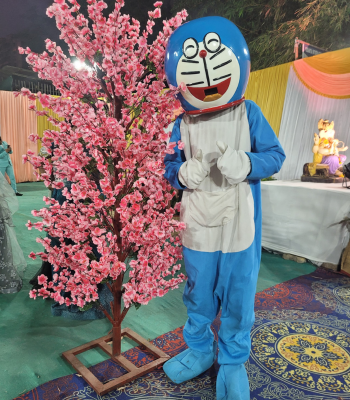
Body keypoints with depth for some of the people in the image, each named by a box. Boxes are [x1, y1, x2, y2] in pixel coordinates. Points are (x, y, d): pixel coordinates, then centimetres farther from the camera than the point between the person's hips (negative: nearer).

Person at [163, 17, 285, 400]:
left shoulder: (248, 113, -3)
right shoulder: (181, 125, 1)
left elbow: (275, 156, -2)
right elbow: (170, 168, 6)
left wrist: (244, 164, -22)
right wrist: (185, 173, -17)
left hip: (240, 226, -1)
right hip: (197, 226, 2)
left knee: (237, 299, 11)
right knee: (198, 296, 18)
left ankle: (232, 362, 37)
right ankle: (199, 349, 44)